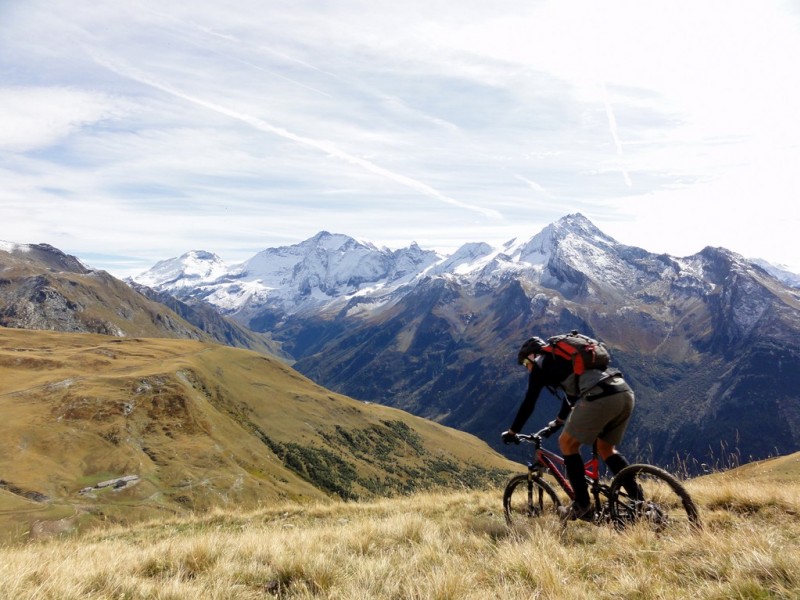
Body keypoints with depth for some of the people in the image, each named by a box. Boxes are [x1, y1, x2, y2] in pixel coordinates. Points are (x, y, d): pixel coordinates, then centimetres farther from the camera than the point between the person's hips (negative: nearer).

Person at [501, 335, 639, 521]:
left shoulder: (541, 363, 13)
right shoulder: (563, 357, 35)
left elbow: (529, 403, 12)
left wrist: (512, 432, 23)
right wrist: (558, 422, 60)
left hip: (600, 398, -8)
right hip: (626, 393, 9)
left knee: (567, 443, 9)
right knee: (606, 448, 25)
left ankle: (583, 506, 11)